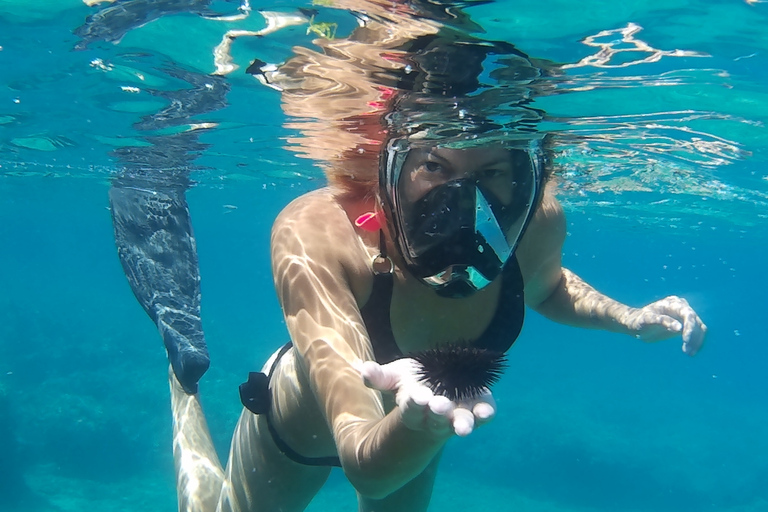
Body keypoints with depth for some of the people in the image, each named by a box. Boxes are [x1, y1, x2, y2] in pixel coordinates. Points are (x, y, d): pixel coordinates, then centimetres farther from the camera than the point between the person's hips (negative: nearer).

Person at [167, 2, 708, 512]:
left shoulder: (538, 223, -30)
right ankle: (185, 382, 47)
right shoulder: (314, 236, -43)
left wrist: (628, 318, -19)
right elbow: (366, 468, -50)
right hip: (300, 432, -3)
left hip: (412, 436, 4)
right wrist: (416, 420, -71)